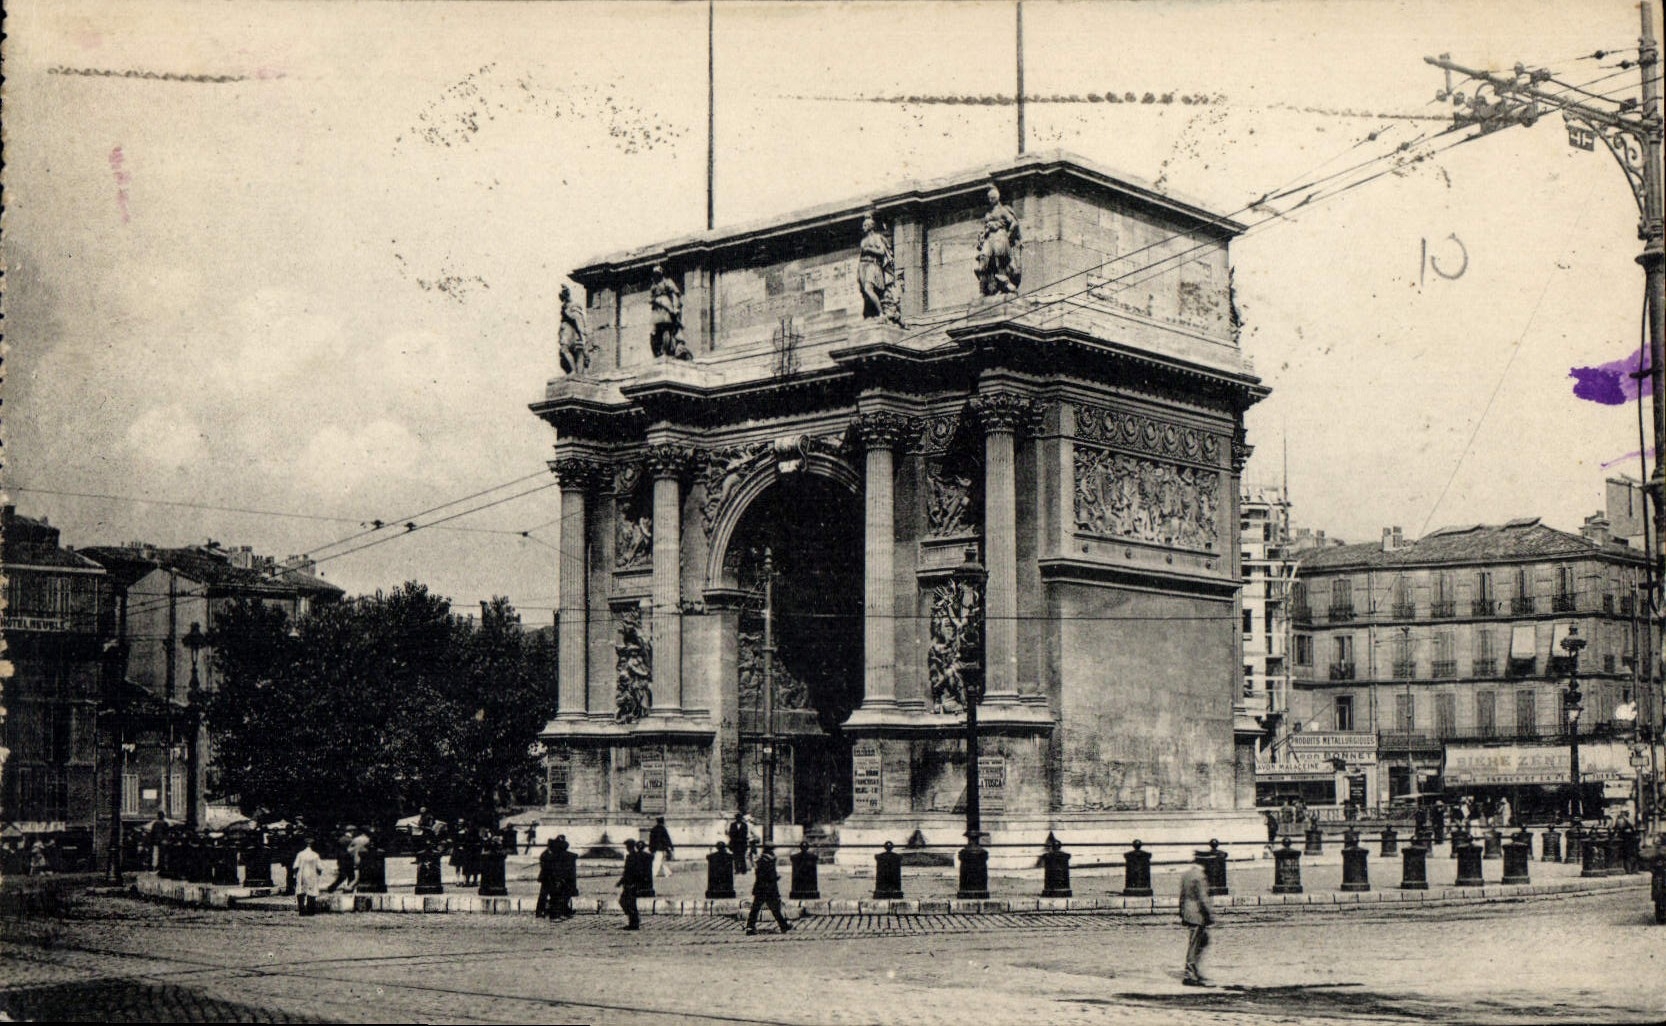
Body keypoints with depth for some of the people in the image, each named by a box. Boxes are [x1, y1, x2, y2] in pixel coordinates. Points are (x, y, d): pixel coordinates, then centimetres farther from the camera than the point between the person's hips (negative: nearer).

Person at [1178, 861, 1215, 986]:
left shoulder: (1185, 874, 9)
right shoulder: (1198, 875, -19)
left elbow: (1182, 896, 15)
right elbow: (1202, 898, -20)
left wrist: (1182, 914, 21)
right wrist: (1209, 917, -16)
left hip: (1188, 913, 9)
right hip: (1198, 915, -9)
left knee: (1204, 940, 18)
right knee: (1194, 945, -1)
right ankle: (1189, 976, 5)